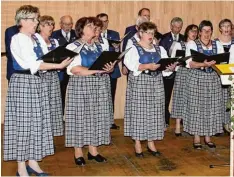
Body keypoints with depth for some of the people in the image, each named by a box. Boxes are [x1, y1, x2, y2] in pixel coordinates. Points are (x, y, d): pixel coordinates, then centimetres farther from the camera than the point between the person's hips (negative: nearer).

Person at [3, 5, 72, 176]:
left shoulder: (35, 38, 14)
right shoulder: (18, 39, -11)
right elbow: (33, 65, -20)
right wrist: (58, 65, -23)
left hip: (37, 82, 8)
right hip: (23, 82, -8)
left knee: (37, 122, 10)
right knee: (23, 123, -2)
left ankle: (33, 162, 21)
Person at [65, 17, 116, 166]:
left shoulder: (99, 47, 15)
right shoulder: (73, 47, -3)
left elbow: (107, 65, 15)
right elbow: (74, 69, -15)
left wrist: (109, 69, -9)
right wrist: (95, 70, -21)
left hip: (100, 85, 5)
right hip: (81, 85, -5)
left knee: (97, 117, 5)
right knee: (81, 117, -2)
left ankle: (93, 150, 16)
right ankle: (78, 153, 8)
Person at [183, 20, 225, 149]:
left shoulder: (217, 45, 13)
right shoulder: (192, 44, 3)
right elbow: (190, 63, -7)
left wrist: (215, 63, -16)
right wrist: (204, 64, -22)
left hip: (213, 79, 3)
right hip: (196, 79, -3)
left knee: (212, 107, 2)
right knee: (196, 106, -2)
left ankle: (208, 136, 13)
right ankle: (196, 137, 7)